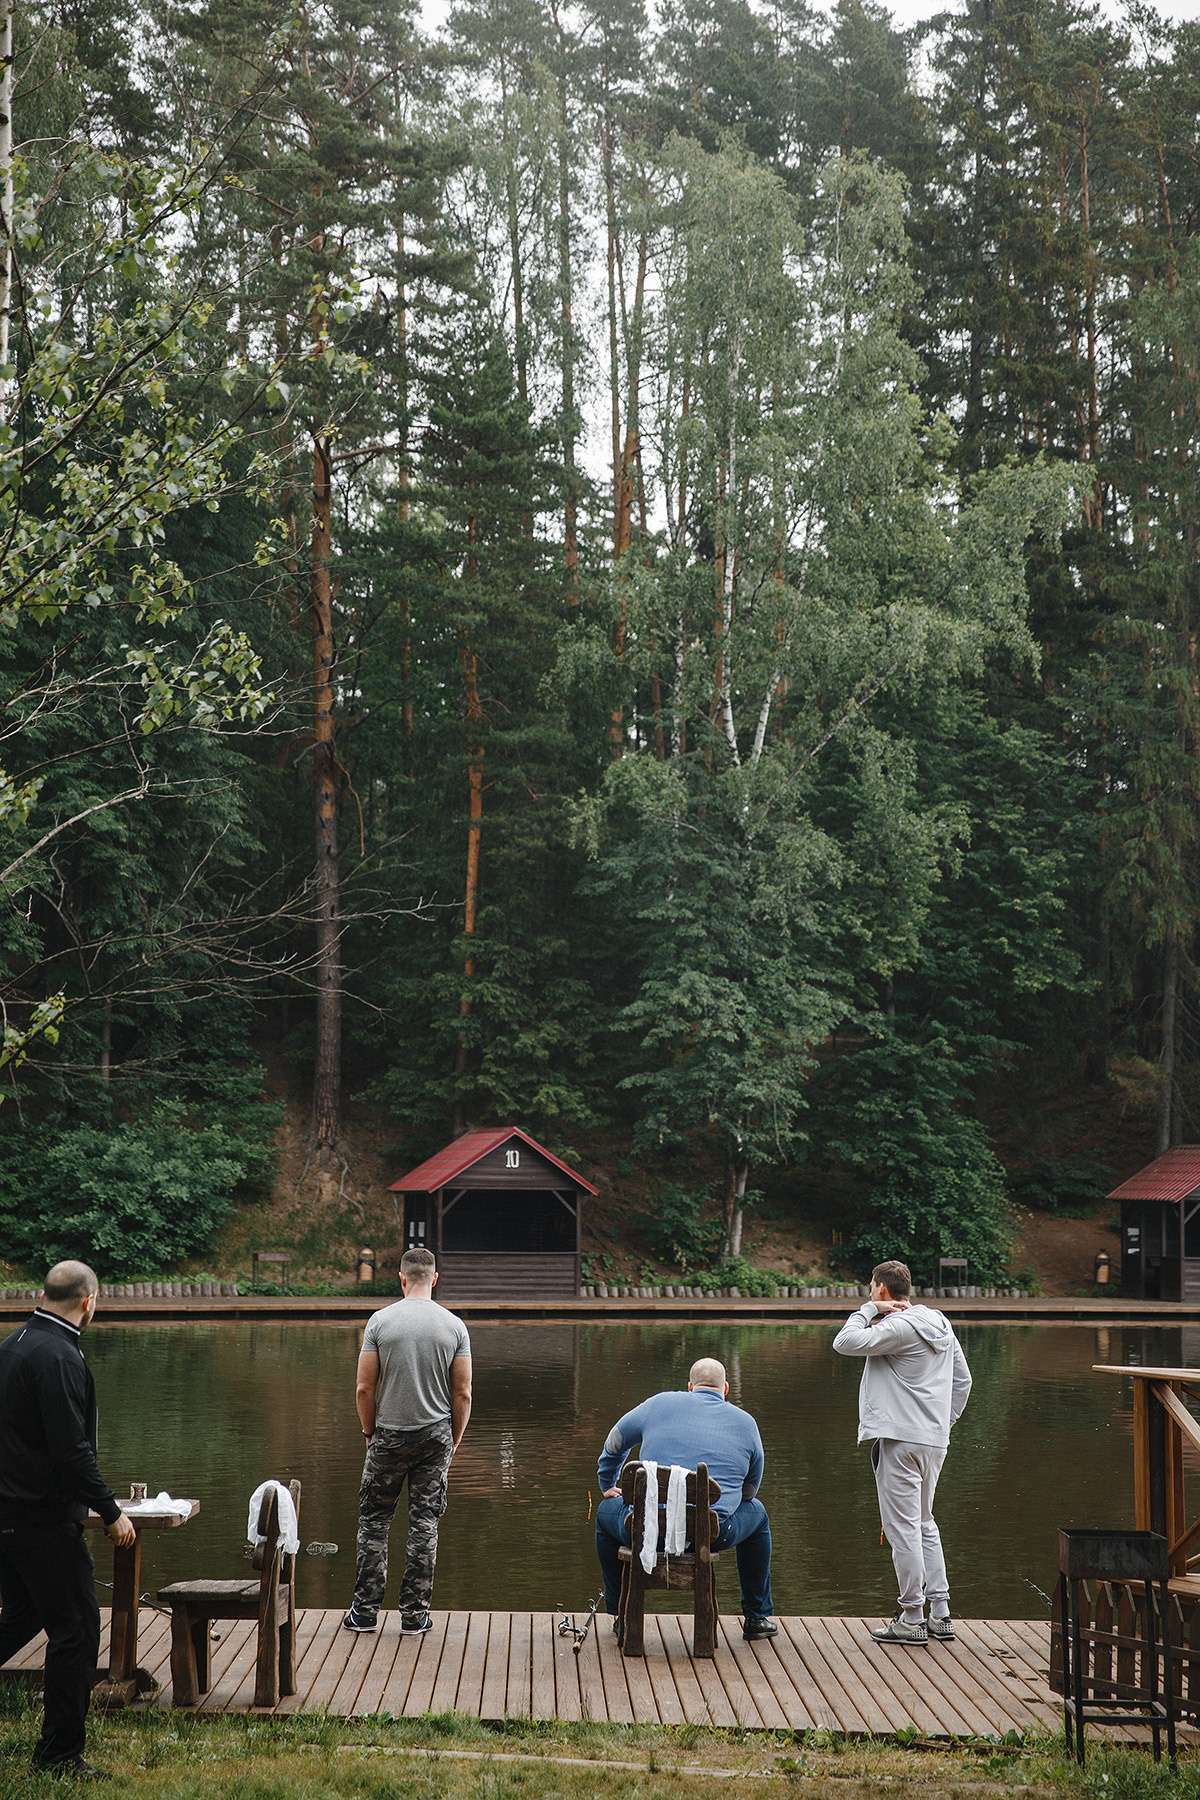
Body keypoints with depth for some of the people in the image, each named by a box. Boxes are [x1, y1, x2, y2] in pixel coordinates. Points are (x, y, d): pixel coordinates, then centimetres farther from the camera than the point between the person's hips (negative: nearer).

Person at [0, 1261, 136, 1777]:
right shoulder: (59, 1357, -20)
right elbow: (71, 1448, -23)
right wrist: (111, 1512, -15)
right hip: (45, 1518, -10)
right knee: (75, 1629, -1)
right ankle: (60, 1753, 5)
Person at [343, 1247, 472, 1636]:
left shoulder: (380, 1321, -6)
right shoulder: (454, 1326, -3)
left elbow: (364, 1389, -6)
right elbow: (462, 1394, -2)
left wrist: (370, 1432, 9)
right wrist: (454, 1441, 11)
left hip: (389, 1436, -1)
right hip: (436, 1436, 1)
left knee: (374, 1523, 10)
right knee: (425, 1525, 7)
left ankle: (366, 1610, 11)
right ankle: (414, 1614, 9)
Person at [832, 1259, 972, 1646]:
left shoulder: (898, 1327, -15)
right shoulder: (941, 1326, 12)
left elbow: (845, 1343, -21)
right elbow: (962, 1379, 19)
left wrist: (868, 1310, -8)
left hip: (900, 1440, -9)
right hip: (935, 1440, 9)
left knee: (902, 1527, -3)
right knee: (924, 1524, 18)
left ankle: (912, 1620, 1)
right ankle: (941, 1615, 18)